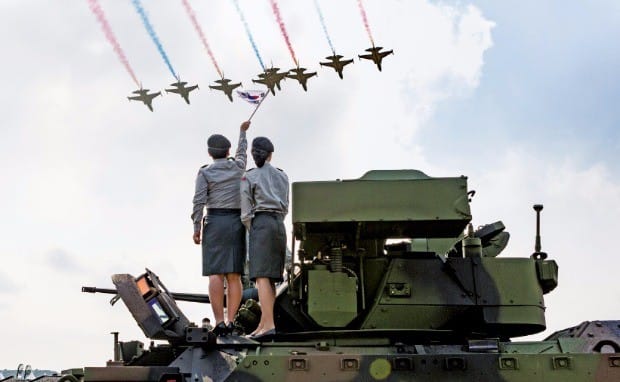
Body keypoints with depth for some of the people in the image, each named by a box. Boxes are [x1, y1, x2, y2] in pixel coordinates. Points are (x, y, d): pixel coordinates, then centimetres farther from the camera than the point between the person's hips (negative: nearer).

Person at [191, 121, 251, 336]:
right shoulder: (238, 167, 9)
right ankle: (230, 322, -5)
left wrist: (196, 229, -4)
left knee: (216, 274, -7)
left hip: (215, 223, -3)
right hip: (237, 223, 3)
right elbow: (242, 152, 31)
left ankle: (219, 324, -14)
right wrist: (242, 132, 48)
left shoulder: (205, 173, -1)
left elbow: (199, 201, -10)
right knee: (234, 276, 2)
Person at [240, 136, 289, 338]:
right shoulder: (282, 176, 16)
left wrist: (251, 231, 7)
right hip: (280, 225, 6)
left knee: (262, 276, -14)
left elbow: (246, 211, -3)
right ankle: (263, 324, 7)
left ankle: (269, 325, -24)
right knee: (270, 277, 7)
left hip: (261, 223, -6)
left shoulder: (248, 177, 1)